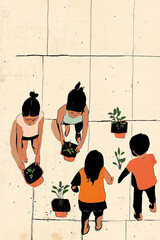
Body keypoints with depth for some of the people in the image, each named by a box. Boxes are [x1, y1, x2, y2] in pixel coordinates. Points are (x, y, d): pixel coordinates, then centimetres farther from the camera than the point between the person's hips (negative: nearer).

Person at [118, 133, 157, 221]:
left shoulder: (133, 163, -35)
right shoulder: (151, 157, -29)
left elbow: (125, 172, -22)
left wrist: (119, 179, -4)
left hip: (139, 186, -2)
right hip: (151, 182, 2)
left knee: (138, 199, 25)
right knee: (151, 194, 33)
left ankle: (139, 215, 46)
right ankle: (153, 207, 59)